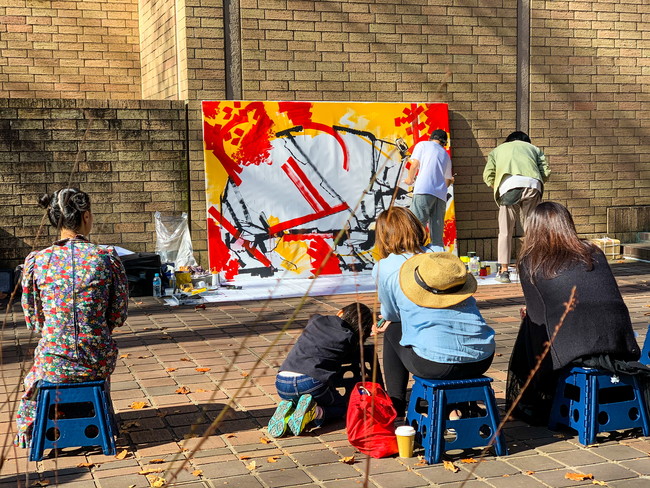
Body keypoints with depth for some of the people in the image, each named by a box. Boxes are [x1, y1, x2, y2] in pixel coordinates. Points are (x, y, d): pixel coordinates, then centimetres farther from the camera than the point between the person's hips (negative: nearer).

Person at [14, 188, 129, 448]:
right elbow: (118, 316, -2)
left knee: (33, 378, 37)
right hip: (99, 363, 1)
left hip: (53, 365, 0)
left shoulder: (36, 261, -9)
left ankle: (29, 435, 53)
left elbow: (33, 319, 2)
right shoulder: (107, 258, -11)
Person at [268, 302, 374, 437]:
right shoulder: (349, 338, 6)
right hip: (311, 382, -5)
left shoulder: (315, 320, 18)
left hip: (282, 383, 5)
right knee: (341, 406, 23)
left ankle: (286, 409, 1)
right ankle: (315, 412, -10)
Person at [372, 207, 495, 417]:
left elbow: (390, 314, 16)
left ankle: (395, 404, 29)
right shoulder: (442, 254, 14)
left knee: (392, 330, 26)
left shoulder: (384, 267, 1)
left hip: (435, 364, -4)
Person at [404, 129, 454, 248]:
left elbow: (414, 165, 4)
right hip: (441, 195, 5)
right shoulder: (446, 155, 27)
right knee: (437, 233, 4)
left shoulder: (423, 144, 13)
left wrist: (410, 179, 21)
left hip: (423, 190, -5)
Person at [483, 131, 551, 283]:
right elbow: (546, 172, 16)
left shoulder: (497, 150, 31)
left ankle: (503, 270, 0)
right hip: (532, 185, 1)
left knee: (505, 231, 5)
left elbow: (488, 175, 15)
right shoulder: (533, 148, 32)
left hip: (509, 185, -1)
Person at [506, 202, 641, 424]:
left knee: (532, 323, 24)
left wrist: (529, 313, 31)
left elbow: (537, 313, 5)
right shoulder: (594, 253, 18)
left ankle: (534, 407, 32)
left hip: (574, 350, -4)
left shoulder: (529, 263, 7)